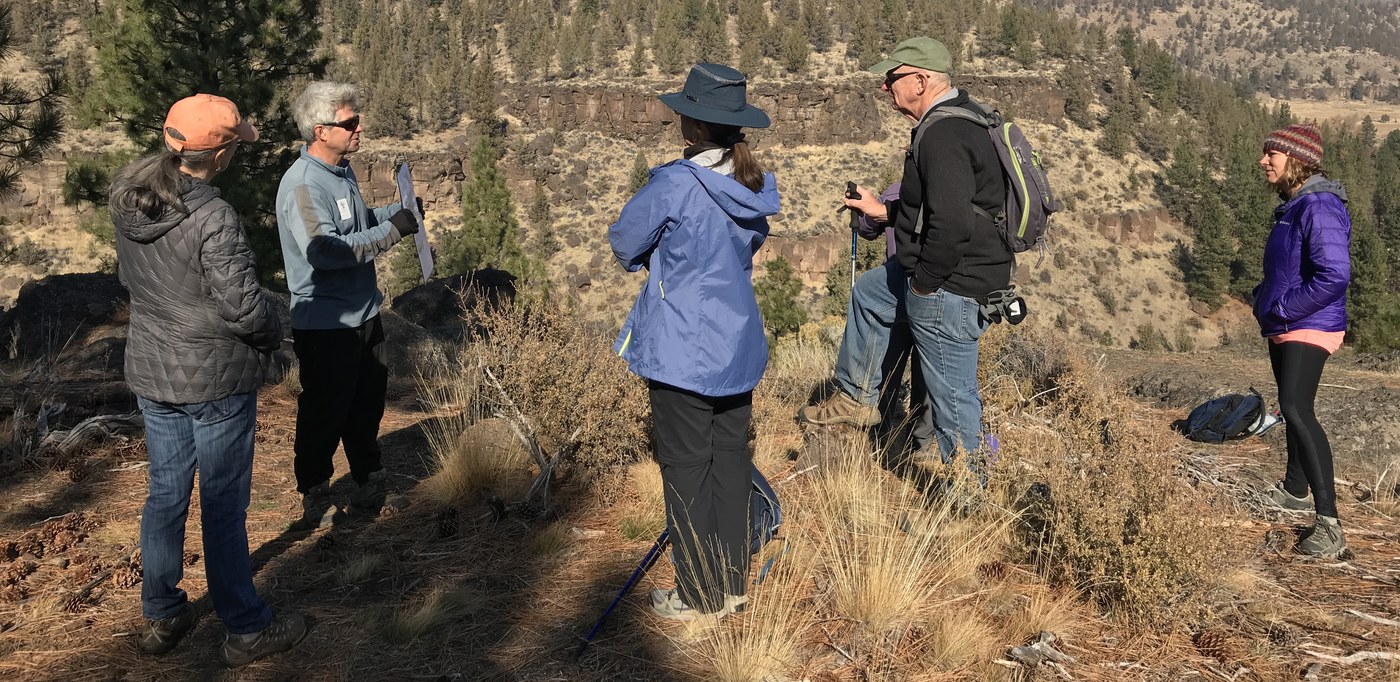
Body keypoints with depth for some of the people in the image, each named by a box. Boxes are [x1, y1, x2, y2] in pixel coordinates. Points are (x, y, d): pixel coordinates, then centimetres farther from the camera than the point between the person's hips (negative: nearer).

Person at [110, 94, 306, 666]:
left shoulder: (126, 201, -1)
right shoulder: (213, 220, -25)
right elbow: (246, 308, -23)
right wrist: (272, 335, -2)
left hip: (150, 371, 7)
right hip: (216, 380, -7)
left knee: (165, 493, 19)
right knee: (223, 504, 5)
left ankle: (160, 617, 33)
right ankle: (246, 629, 20)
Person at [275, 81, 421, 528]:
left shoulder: (342, 170, 8)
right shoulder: (301, 185, -21)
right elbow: (324, 250, -31)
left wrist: (394, 211, 5)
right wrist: (390, 231, -27)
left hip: (363, 314, 9)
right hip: (324, 323, -9)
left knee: (368, 402, 21)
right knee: (325, 413, 4)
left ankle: (370, 484, 38)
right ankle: (315, 501, 22)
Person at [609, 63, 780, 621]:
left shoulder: (676, 185, -18)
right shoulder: (755, 186, 3)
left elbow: (624, 243, -7)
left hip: (682, 349, -7)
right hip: (739, 344, 7)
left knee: (686, 469, 5)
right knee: (730, 460, 15)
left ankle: (699, 596, 15)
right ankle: (733, 582, 27)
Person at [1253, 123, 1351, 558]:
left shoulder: (1320, 208, -19)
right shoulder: (1292, 206, 12)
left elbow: (1334, 275, -28)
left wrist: (1281, 309, -21)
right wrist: (1263, 298, 9)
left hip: (1310, 328, -10)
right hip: (1283, 329, 11)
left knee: (1296, 410, -24)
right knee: (1293, 409, 22)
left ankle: (1328, 523, -24)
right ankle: (1295, 491, 40)